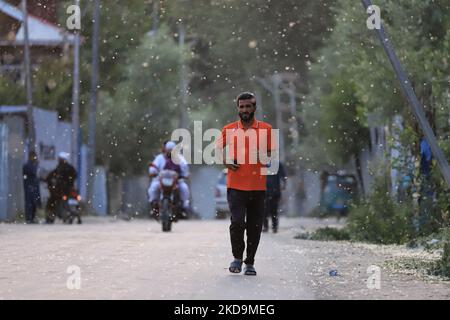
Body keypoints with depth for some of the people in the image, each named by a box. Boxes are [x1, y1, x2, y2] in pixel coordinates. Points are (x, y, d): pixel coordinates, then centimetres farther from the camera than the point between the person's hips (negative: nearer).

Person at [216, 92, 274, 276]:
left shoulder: (266, 129, 6)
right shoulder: (229, 129, 7)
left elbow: (270, 155, 13)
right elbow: (219, 148, 18)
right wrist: (226, 161, -1)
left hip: (258, 186, 1)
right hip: (235, 186, -1)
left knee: (255, 227, 3)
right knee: (237, 222, -14)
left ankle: (250, 263, 16)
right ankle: (237, 257, 6)